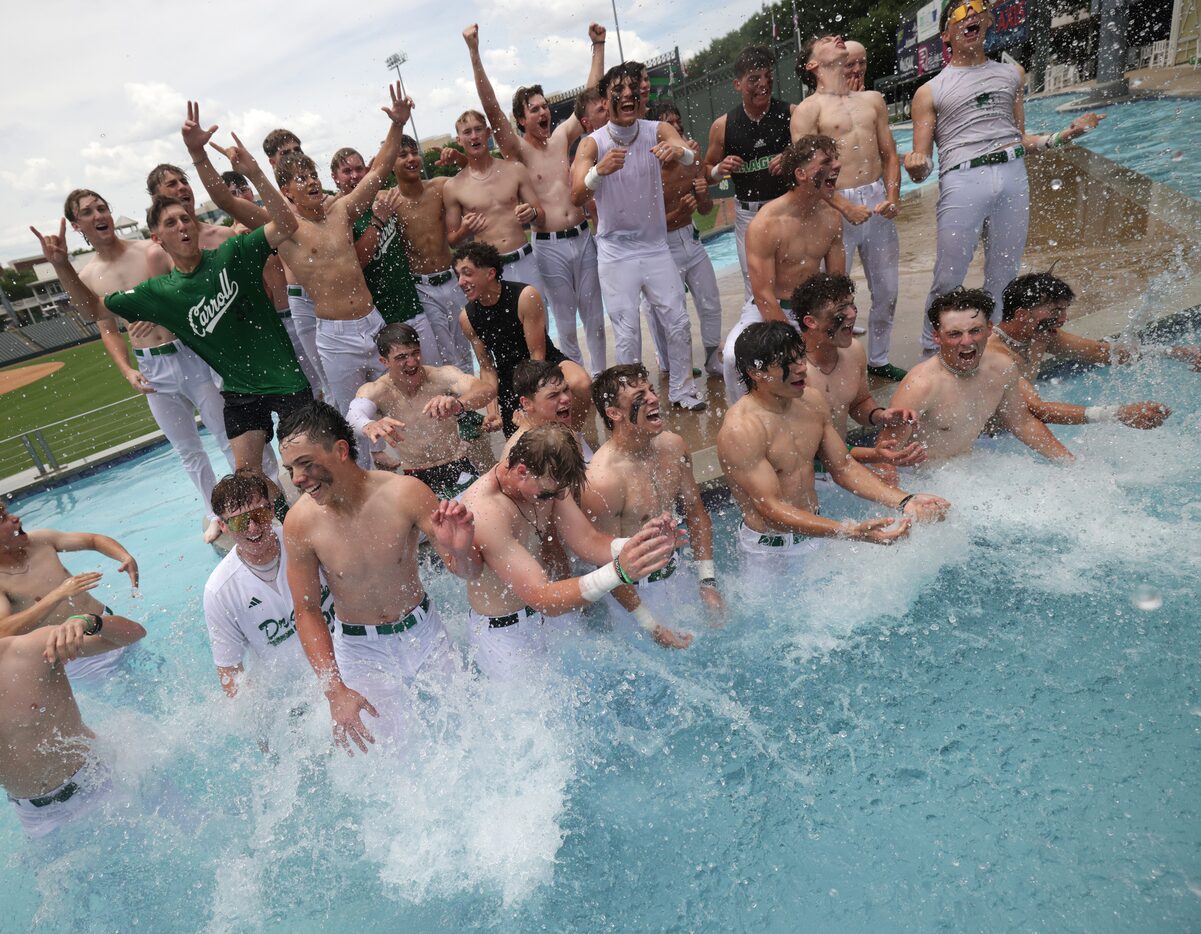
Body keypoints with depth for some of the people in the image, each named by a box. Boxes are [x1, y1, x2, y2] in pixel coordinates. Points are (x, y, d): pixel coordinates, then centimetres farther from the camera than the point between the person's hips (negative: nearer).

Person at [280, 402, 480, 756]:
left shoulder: (405, 493, -22)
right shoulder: (299, 522, -19)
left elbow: (469, 572, -16)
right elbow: (307, 612, -8)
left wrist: (460, 551, -41)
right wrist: (335, 690, -16)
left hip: (423, 630, 1)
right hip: (361, 650, -1)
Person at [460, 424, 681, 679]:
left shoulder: (548, 481, -10)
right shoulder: (484, 512, -35)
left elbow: (588, 542, -12)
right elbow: (543, 598, -38)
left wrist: (638, 544, -33)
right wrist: (619, 571, -49)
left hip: (541, 619, 7)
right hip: (502, 635, -7)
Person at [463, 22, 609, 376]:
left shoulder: (561, 137, 10)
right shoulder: (517, 150, -3)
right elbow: (491, 108, -15)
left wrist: (598, 45, 12)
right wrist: (474, 52, -23)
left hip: (583, 238, 4)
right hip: (549, 247, -4)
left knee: (595, 319, 11)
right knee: (566, 325, 5)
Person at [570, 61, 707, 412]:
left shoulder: (658, 131, -5)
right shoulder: (592, 143, -10)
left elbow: (693, 157, -22)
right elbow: (576, 197, -24)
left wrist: (680, 151, -47)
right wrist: (598, 171, -45)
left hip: (656, 246, 2)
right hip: (615, 252, -2)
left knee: (678, 322, 4)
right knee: (627, 333, -1)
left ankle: (682, 391, 20)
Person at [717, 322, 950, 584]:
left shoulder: (813, 399, -3)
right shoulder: (739, 430, -27)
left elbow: (844, 467, 4)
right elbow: (771, 510, -30)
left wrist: (903, 501, -10)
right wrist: (852, 532, -39)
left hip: (814, 530, 7)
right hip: (770, 550, -6)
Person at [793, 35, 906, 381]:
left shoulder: (873, 100, 17)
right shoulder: (808, 110, -1)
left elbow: (889, 154, 15)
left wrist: (893, 197, -2)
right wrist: (845, 206, -17)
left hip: (878, 201, 6)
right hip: (838, 205, -5)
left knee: (887, 291, 9)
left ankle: (878, 360, 25)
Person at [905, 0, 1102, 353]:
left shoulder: (1012, 74, 25)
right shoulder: (930, 92, 13)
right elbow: (920, 168, 8)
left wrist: (1065, 135, 15)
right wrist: (916, 166, -15)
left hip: (1013, 175, 4)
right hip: (961, 181, -4)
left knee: (1003, 277, 4)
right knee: (948, 280, -9)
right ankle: (931, 353, 5)